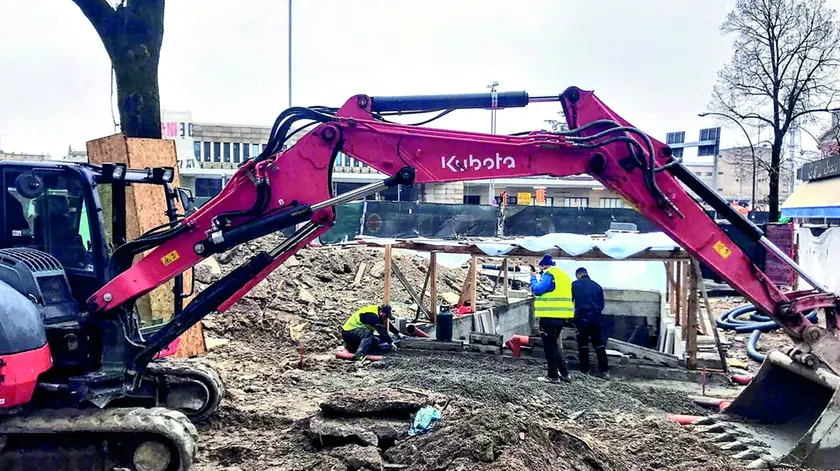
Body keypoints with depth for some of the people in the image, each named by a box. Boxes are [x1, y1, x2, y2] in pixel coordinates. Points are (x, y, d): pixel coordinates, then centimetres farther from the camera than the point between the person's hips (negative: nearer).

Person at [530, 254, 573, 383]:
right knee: (555, 344, 20)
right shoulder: (563, 275, 17)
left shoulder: (549, 275, -11)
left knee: (550, 346, 0)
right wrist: (538, 277, 16)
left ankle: (553, 376, 5)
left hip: (550, 317, -9)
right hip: (562, 316, 9)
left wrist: (533, 277, -1)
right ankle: (564, 373, 22)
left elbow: (537, 290, -18)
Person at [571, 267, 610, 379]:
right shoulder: (597, 286, 11)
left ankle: (584, 371, 8)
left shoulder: (575, 285, 0)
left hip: (582, 317, -4)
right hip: (596, 317, 4)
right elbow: (602, 304, 13)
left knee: (583, 344, 5)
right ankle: (605, 370, 7)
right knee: (599, 344, 8)